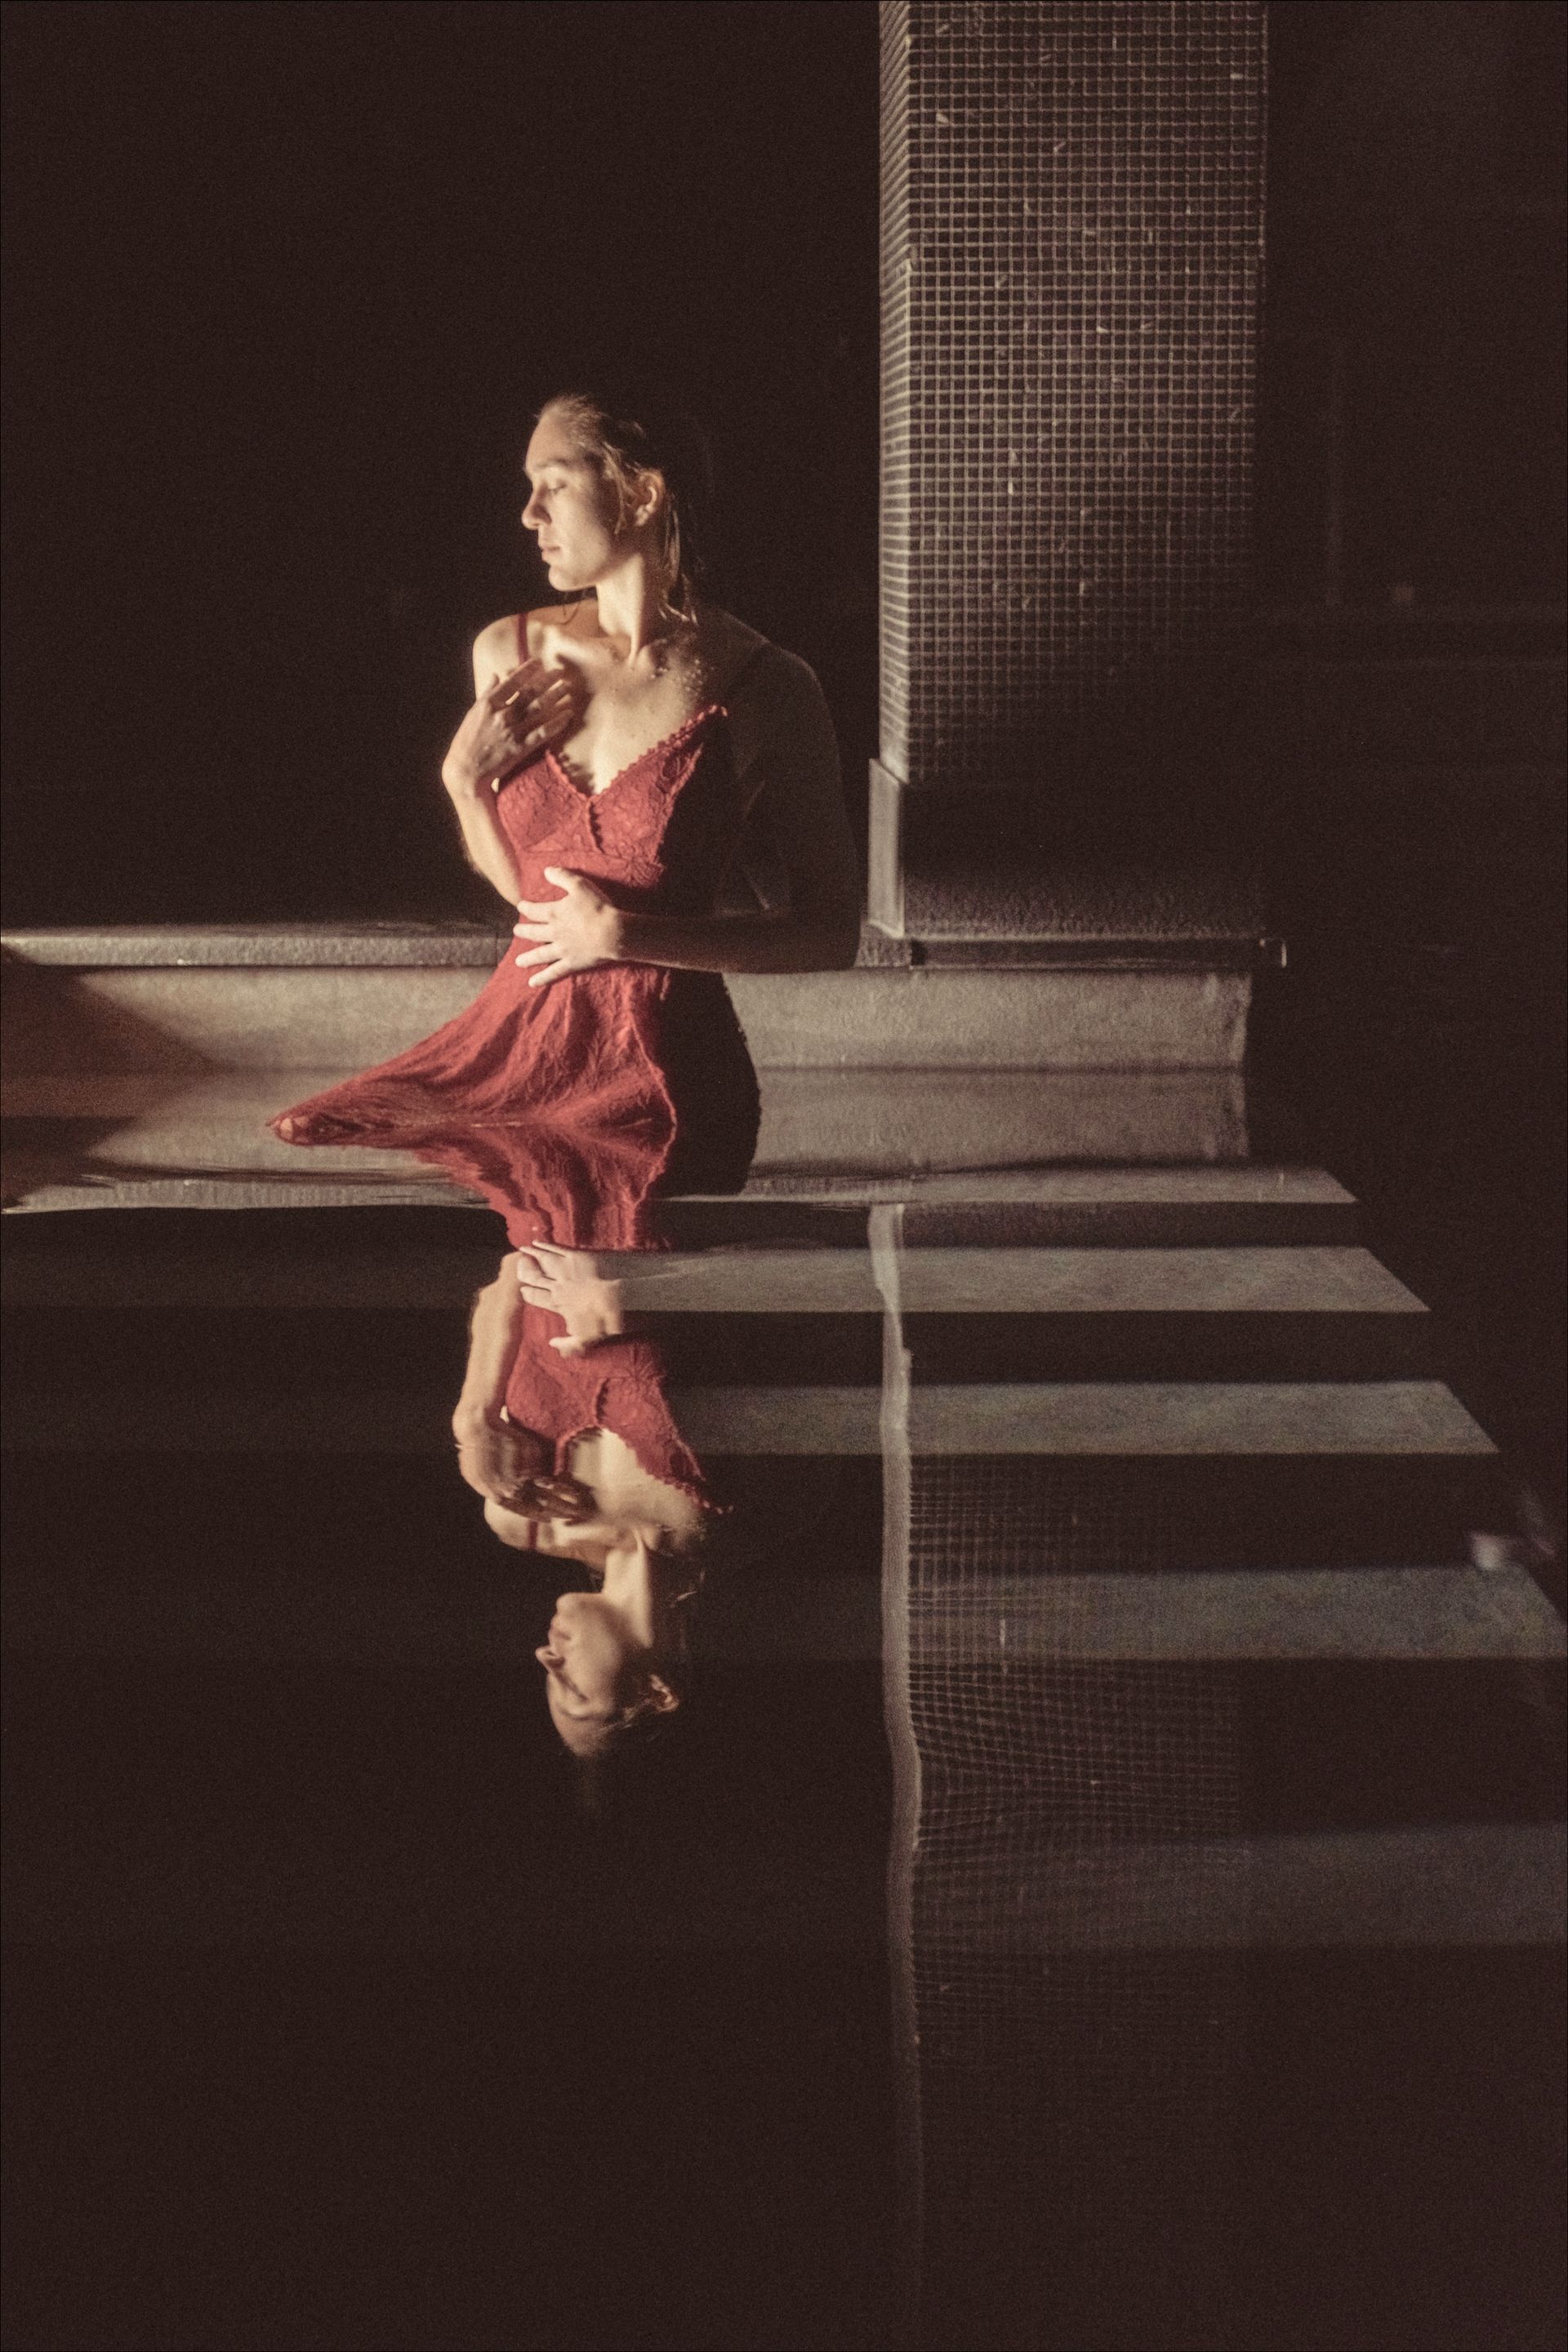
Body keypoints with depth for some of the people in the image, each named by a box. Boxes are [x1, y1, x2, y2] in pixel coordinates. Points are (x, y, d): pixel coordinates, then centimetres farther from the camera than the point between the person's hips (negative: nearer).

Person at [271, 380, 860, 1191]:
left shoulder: (765, 690, -9)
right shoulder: (510, 653, 5)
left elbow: (831, 935, -8)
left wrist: (625, 935, -12)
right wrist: (464, 778, -2)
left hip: (661, 1065, -5)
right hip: (515, 1030, 5)